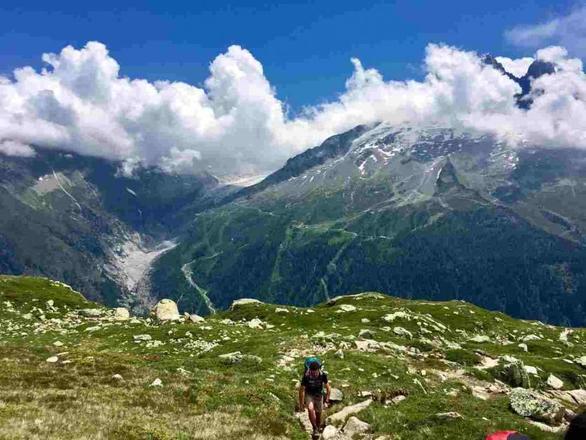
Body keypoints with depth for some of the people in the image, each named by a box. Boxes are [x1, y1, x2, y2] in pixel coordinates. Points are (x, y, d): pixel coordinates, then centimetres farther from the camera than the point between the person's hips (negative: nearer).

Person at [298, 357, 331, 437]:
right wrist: (301, 404, -15)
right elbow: (301, 390, -20)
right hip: (309, 394, -2)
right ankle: (315, 429, -10)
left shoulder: (323, 375, -27)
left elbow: (328, 387, -11)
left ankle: (318, 429, 36)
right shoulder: (306, 376, -31)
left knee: (318, 414, 9)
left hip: (319, 395, 2)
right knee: (310, 409, -28)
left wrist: (327, 400, -10)